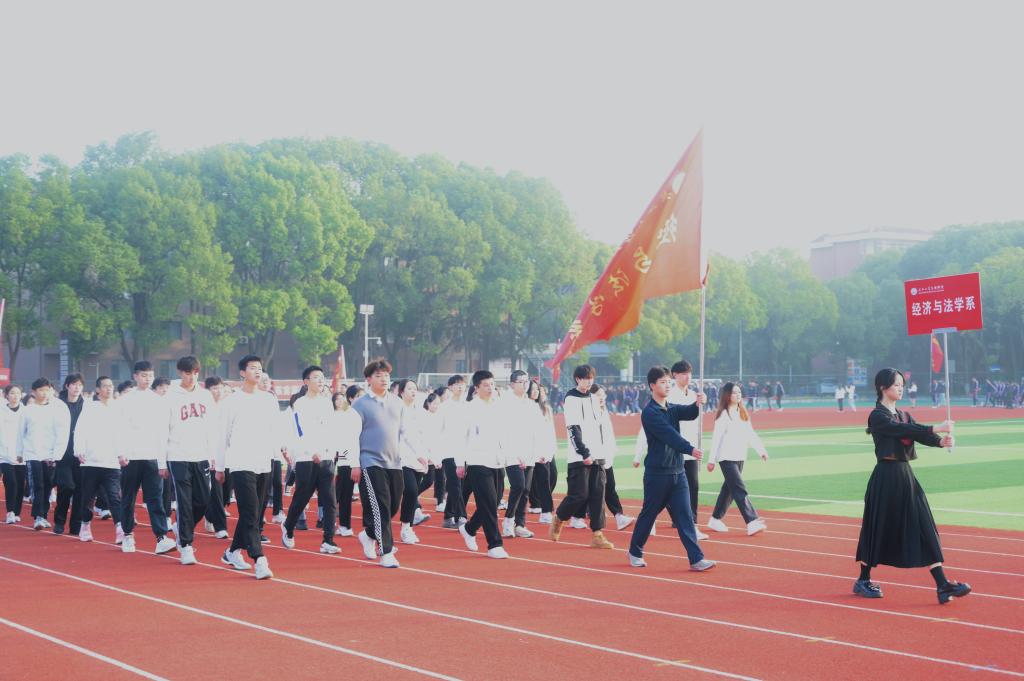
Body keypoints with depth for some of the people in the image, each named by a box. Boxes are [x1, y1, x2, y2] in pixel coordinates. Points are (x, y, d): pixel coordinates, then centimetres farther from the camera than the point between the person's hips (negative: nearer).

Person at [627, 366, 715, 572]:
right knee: (649, 514, 7)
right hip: (657, 472, -6)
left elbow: (689, 413, -5)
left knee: (684, 516, -1)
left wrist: (698, 404, -28)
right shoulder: (649, 413, -11)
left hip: (678, 472, 6)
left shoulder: (673, 408, 13)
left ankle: (696, 559, -6)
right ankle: (635, 553, 25)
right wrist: (690, 450, -33)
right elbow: (669, 435, -22)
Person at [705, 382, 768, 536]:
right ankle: (752, 523, -22)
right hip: (726, 458, -8)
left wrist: (761, 450, 7)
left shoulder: (742, 413, 12)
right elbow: (716, 438, -11)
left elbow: (751, 434, 15)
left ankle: (715, 520, 26)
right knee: (740, 490, -14)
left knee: (729, 489, 14)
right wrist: (711, 460, -12)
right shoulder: (723, 415, -10)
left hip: (740, 457, 8)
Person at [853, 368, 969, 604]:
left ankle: (942, 585, -5)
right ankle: (863, 580, 19)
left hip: (906, 475, 7)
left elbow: (919, 435, -3)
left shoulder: (904, 415, 13)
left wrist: (941, 441, -24)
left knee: (925, 529, -1)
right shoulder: (878, 416, -9)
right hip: (885, 477, -7)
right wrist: (936, 429, -33)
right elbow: (902, 430, -26)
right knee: (879, 529, 2)